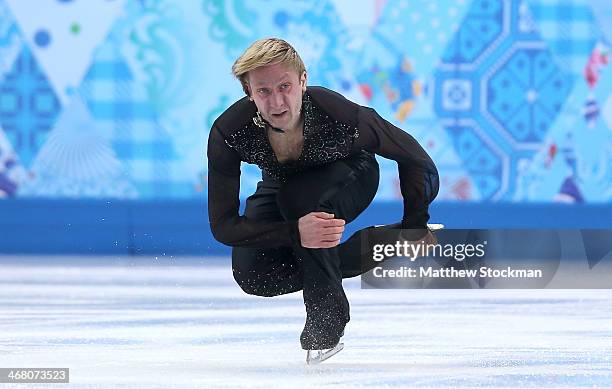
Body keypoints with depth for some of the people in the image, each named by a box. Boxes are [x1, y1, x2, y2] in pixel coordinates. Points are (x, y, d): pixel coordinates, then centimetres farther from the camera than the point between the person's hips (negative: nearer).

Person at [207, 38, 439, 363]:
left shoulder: (341, 116, -38)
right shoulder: (228, 133, -34)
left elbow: (414, 159, -21)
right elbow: (223, 225, -32)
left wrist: (413, 231, -24)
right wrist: (295, 232, -46)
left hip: (348, 177, -2)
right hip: (282, 184, 2)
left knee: (301, 197, -37)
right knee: (251, 275, -22)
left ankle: (327, 316, -17)